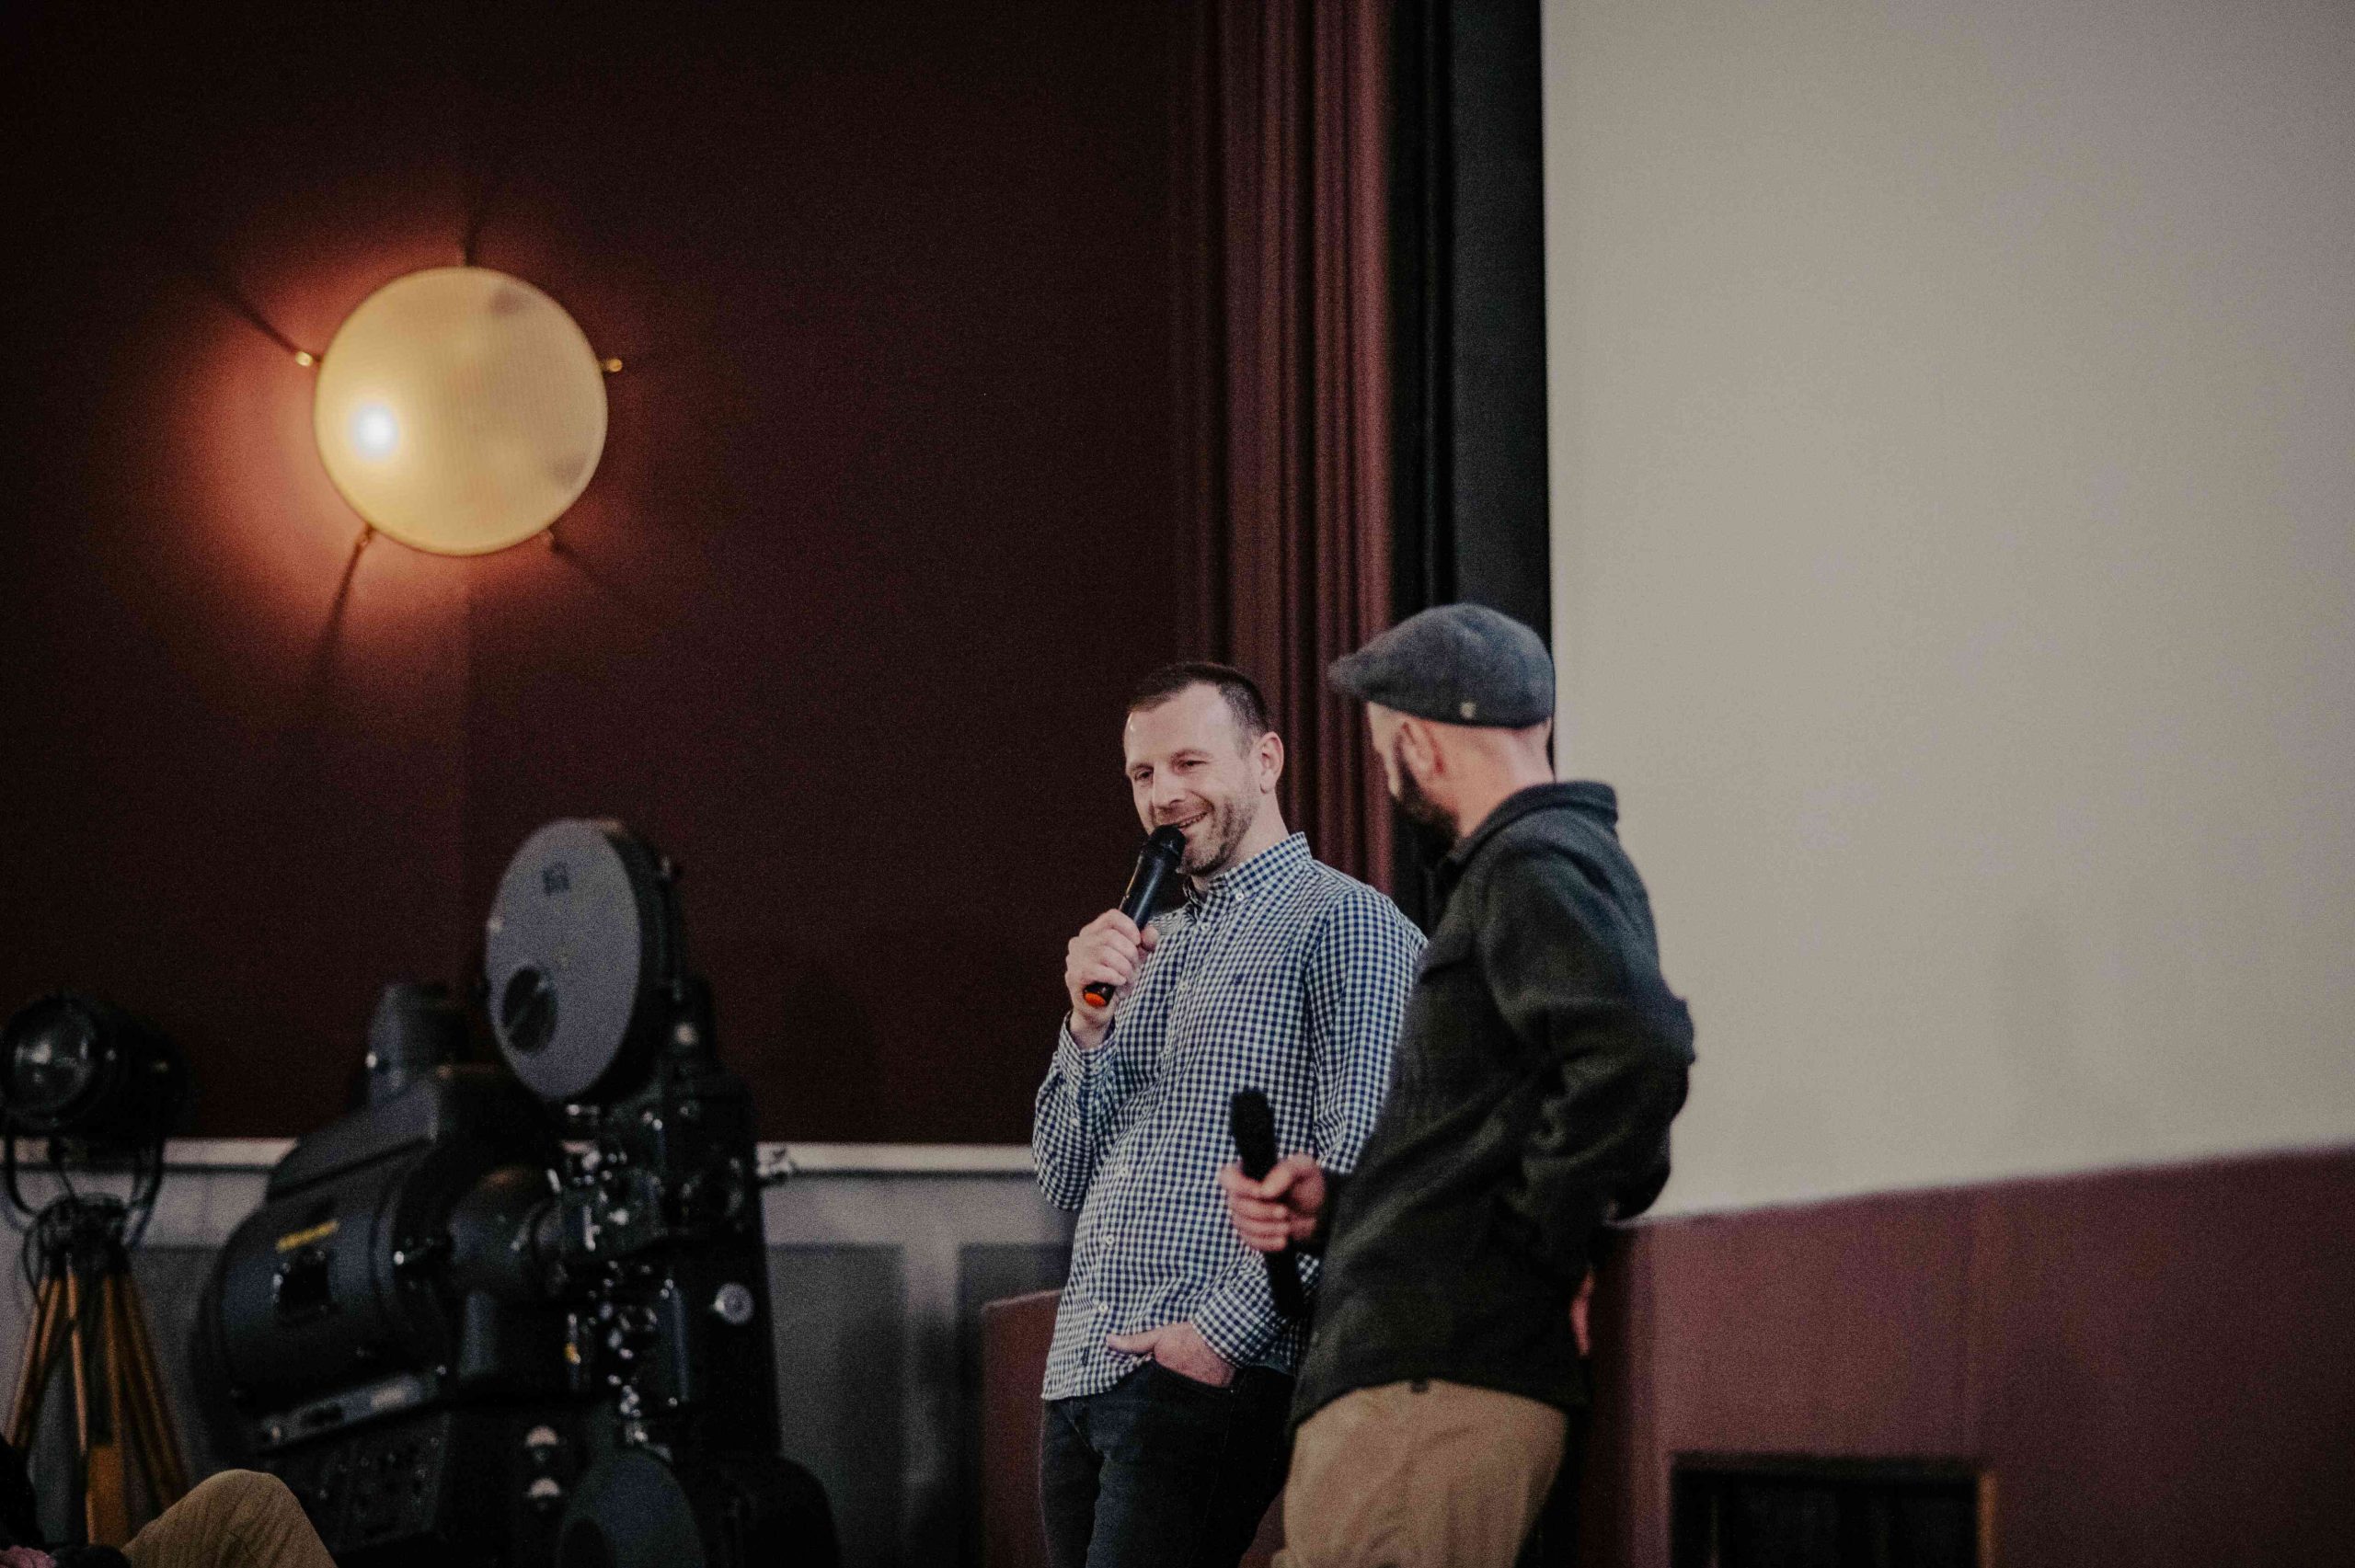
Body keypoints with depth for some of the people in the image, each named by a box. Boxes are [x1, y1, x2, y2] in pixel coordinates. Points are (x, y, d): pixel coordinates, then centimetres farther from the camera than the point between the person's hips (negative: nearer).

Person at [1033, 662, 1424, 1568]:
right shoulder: (1149, 947, 21)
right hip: (1081, 1370, 7)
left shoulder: (1347, 925, -3)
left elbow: (1356, 1167, -13)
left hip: (1214, 1374, -7)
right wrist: (1088, 1023, 3)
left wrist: (1225, 1330, -17)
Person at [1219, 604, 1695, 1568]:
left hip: (1437, 1384, -11)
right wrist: (1331, 1201, 15)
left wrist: (1536, 1238, -19)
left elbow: (1640, 1049, -28)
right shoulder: (1511, 871, 25)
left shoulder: (1534, 870, -9)